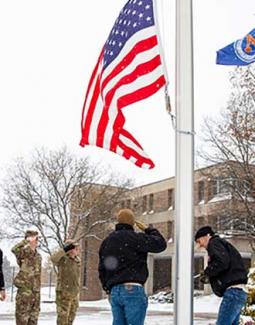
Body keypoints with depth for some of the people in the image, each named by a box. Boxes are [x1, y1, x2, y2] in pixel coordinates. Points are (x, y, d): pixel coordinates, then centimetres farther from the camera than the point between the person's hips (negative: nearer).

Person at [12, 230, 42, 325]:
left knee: (34, 316, 12)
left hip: (36, 291, 7)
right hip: (24, 289, -7)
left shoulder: (38, 256, 13)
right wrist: (26, 241, -23)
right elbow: (14, 249, -33)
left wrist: (38, 290, 17)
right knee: (22, 315, -2)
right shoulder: (24, 252, -8)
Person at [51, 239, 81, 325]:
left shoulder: (78, 260, 9)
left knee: (70, 318, 14)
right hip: (63, 293, -7)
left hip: (74, 294, 7)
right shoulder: (62, 260, -11)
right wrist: (65, 250, -34)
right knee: (63, 317, -6)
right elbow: (53, 259, -34)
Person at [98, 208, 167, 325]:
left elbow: (102, 269, 18)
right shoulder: (135, 238, -8)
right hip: (132, 289, -7)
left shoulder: (106, 242, 15)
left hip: (114, 291, 7)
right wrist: (148, 229, 9)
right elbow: (160, 244, -5)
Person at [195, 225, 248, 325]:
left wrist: (207, 273, -5)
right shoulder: (223, 244, 27)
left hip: (233, 291, -10)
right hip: (238, 291, 10)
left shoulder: (215, 242, -2)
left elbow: (222, 262, -19)